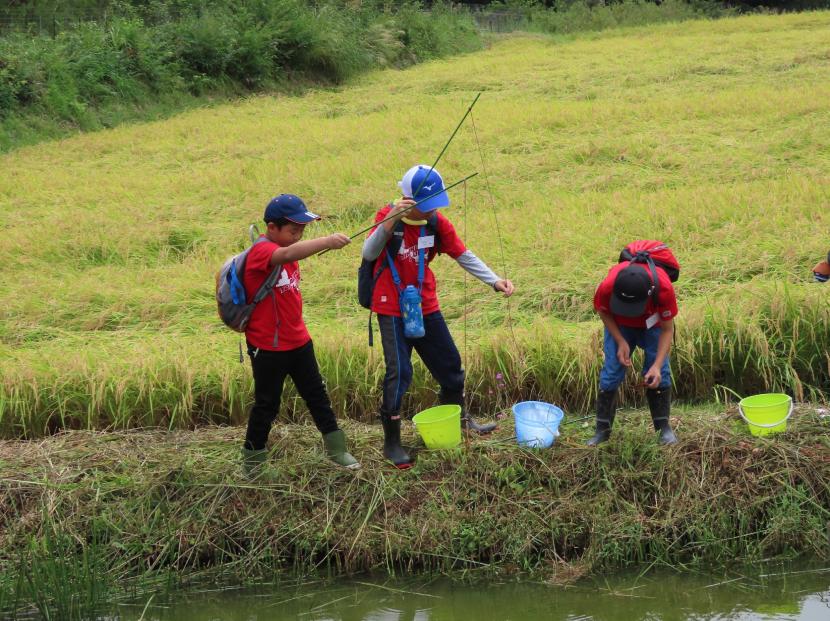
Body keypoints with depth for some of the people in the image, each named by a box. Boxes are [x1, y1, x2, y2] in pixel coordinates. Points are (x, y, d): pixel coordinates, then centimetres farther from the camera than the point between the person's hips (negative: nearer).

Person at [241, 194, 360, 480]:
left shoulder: (286, 249, 7)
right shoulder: (261, 251, -23)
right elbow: (286, 254, -46)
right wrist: (326, 241, -56)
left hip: (298, 340, 8)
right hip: (268, 346, -8)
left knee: (316, 394, 13)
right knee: (267, 404, 5)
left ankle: (336, 448, 24)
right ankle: (252, 461, 20)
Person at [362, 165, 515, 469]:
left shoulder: (437, 223, -3)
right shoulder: (389, 217, -15)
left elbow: (464, 255, 1)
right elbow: (368, 253, -28)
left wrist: (494, 280, -11)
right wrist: (390, 222, -42)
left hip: (426, 307, 5)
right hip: (392, 309, -5)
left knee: (450, 364, 16)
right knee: (399, 373, -10)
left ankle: (459, 419, 40)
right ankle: (391, 443, 1)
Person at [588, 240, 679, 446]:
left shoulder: (663, 287, -41)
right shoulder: (608, 286, -39)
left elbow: (667, 330, -25)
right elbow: (603, 312, -12)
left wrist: (657, 365, -33)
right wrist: (621, 342, -20)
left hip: (652, 324, 0)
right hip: (620, 325, 1)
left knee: (660, 373, -10)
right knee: (611, 371, -7)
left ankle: (664, 427, 4)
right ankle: (602, 430, 2)